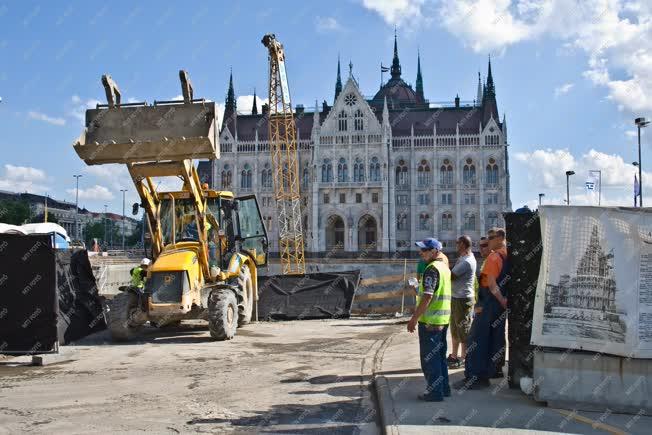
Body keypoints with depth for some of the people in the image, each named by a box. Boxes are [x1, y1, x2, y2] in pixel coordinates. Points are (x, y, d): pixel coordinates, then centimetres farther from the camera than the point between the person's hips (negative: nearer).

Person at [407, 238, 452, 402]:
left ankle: (435, 392, 2)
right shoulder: (445, 267, 14)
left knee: (429, 358, -2)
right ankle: (444, 388, 23)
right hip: (443, 319, 9)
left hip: (429, 320, -9)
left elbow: (427, 297, -22)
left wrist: (414, 318, -19)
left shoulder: (432, 269, -16)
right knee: (440, 355, 17)